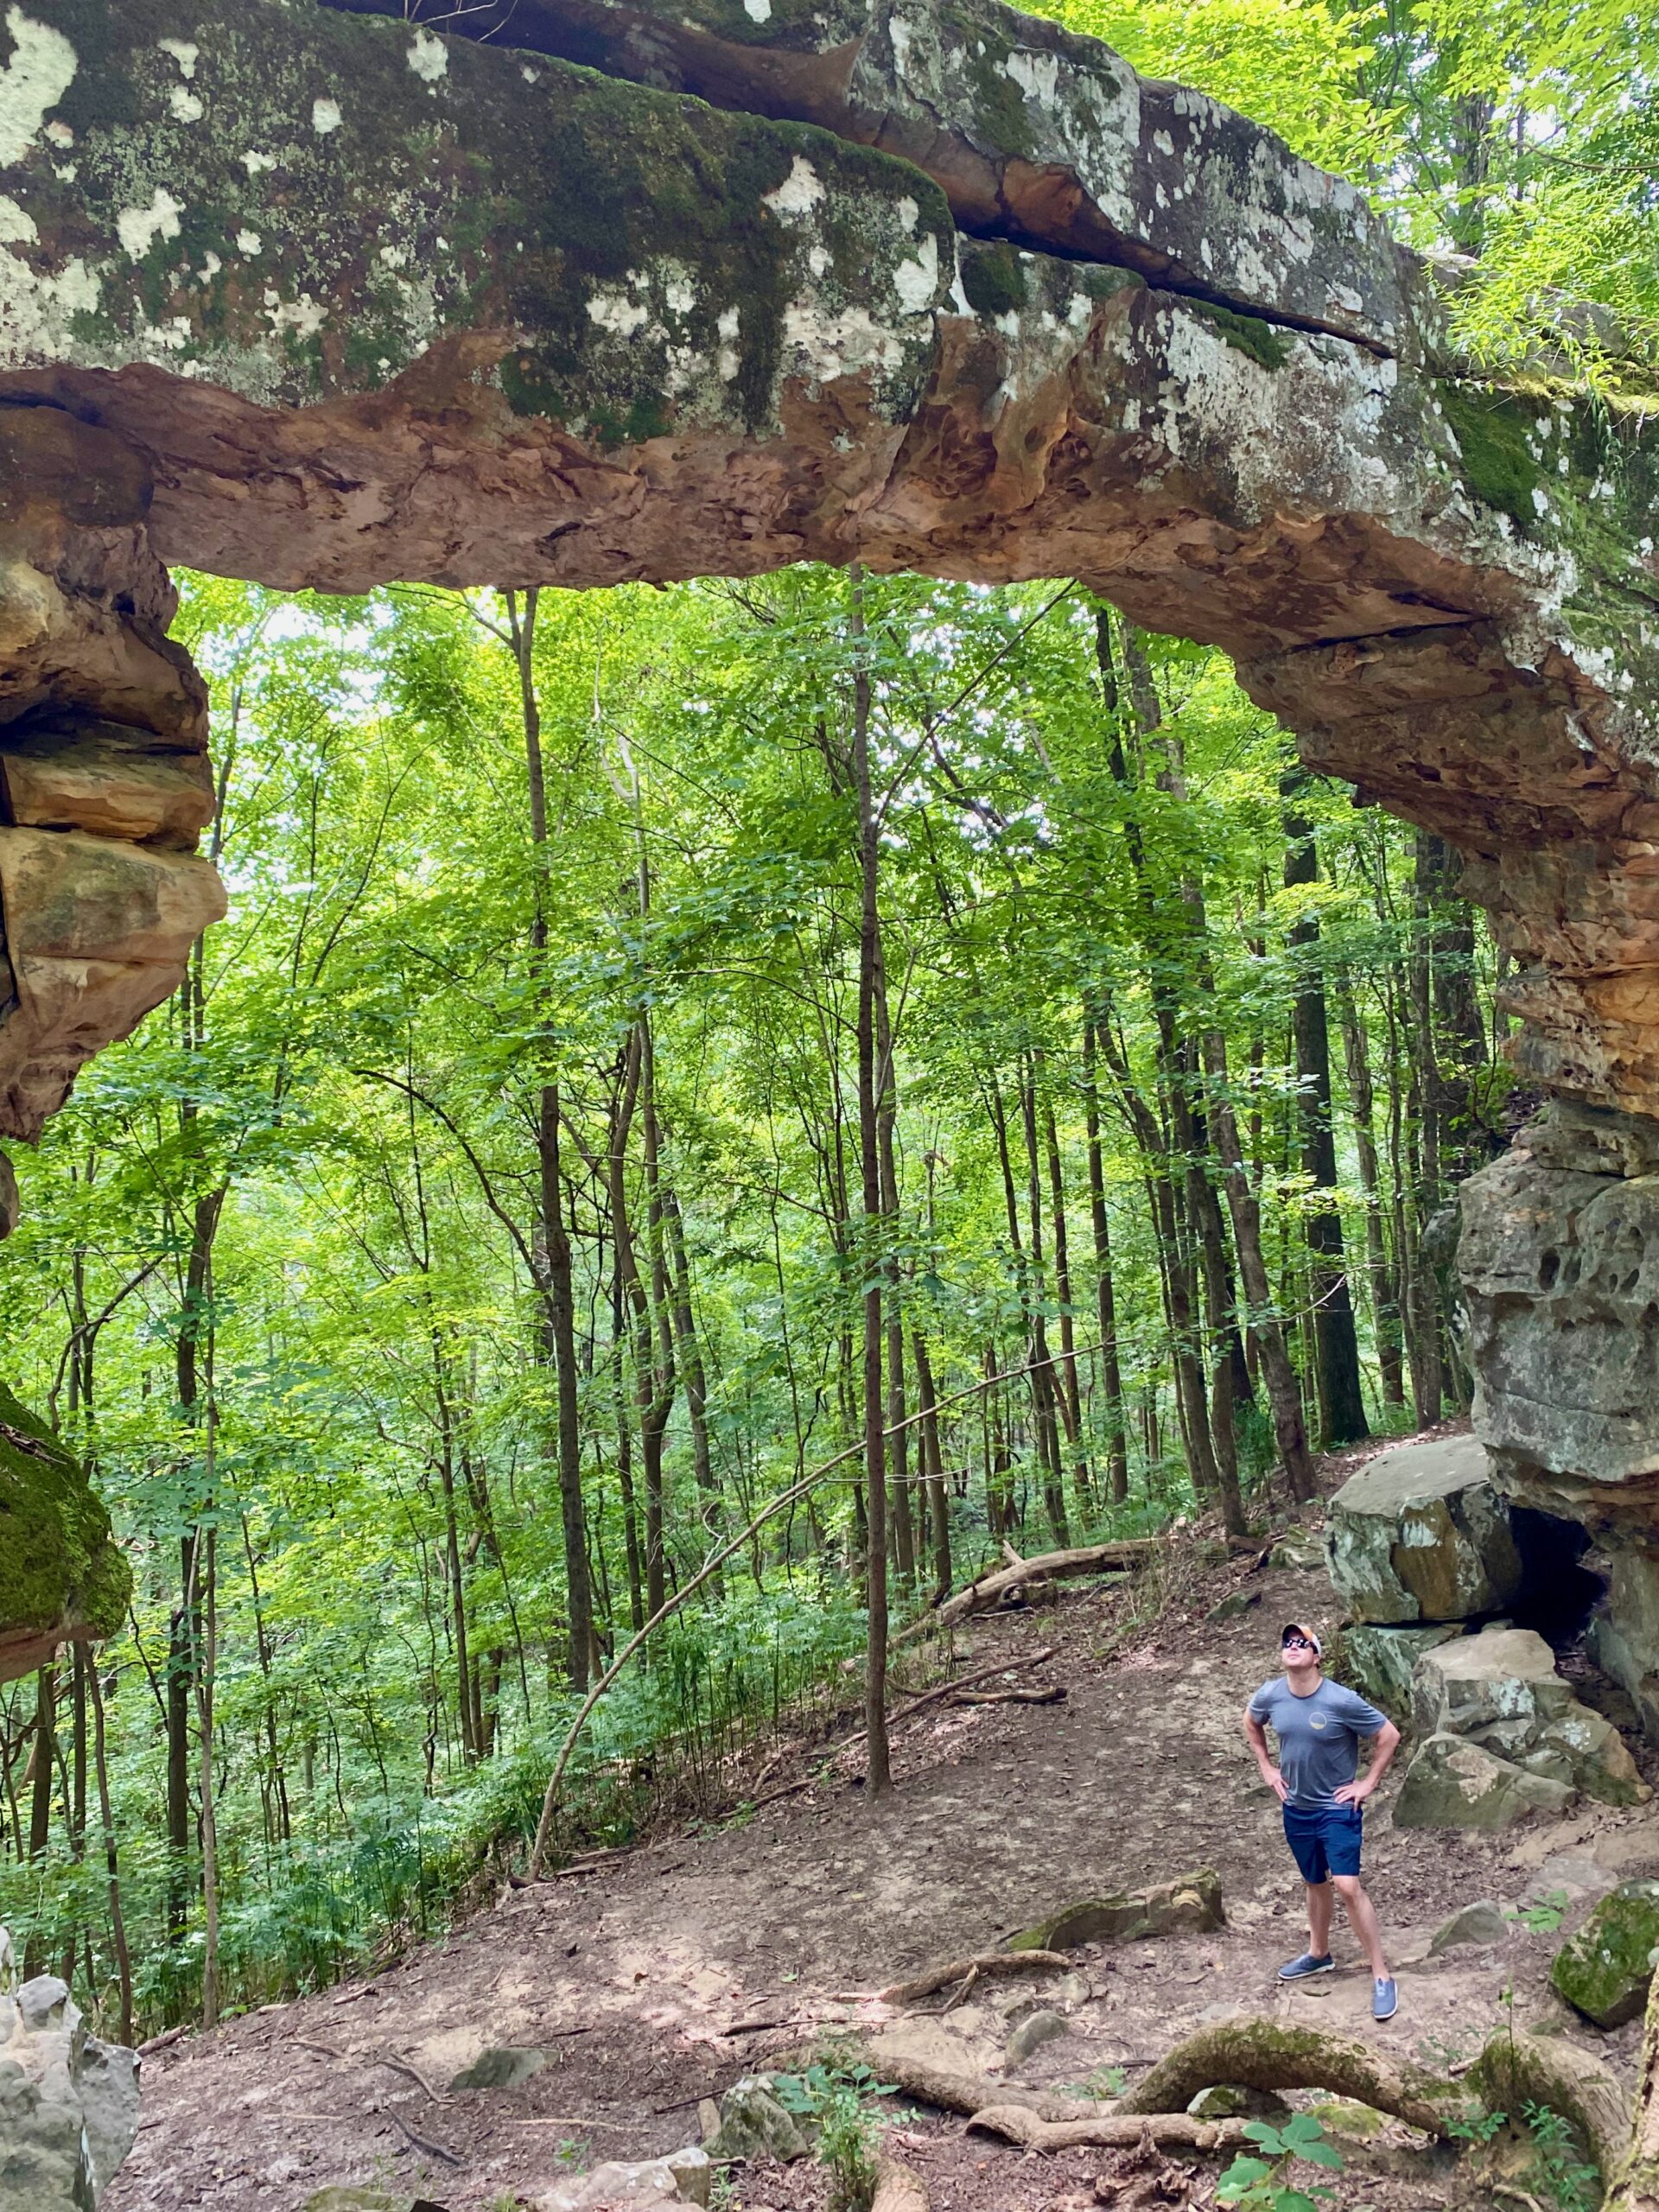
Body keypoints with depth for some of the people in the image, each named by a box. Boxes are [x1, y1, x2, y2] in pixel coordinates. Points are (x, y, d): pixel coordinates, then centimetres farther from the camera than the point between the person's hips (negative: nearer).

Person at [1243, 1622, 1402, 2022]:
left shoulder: (1342, 1701, -23)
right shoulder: (1270, 1695, -11)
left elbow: (1389, 1735, -12)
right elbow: (1251, 1722, 12)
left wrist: (1368, 1783, -10)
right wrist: (1266, 1769, 8)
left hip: (1337, 1808, -4)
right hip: (1296, 1808, 5)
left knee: (1347, 1886, -13)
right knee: (1315, 1883, 20)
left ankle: (1382, 1976, -1)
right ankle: (1318, 1953, 41)